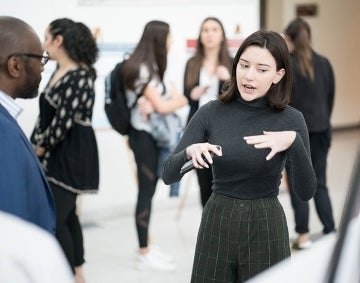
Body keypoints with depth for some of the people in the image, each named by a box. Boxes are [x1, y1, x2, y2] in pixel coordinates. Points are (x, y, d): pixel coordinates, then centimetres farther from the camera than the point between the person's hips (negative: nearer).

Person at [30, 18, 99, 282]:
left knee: (55, 219, -6)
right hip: (56, 153, 9)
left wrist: (42, 147, -8)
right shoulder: (58, 71, 9)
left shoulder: (80, 77, -20)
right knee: (66, 214, 15)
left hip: (73, 153, -9)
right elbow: (46, 112, 15)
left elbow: (64, 121, -21)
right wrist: (35, 143, 7)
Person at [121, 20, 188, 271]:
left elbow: (159, 101, 7)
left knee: (149, 190, 14)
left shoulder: (150, 67, 13)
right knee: (146, 192, -3)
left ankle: (146, 245, 23)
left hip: (153, 135, 9)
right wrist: (179, 100, 1)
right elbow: (162, 106, -16)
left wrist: (170, 100, -14)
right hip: (145, 136, -9)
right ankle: (144, 254, 4)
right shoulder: (142, 69, -17)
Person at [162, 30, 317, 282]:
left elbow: (306, 192, -13)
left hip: (266, 229, -1)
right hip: (216, 226, 1)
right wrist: (190, 151, -26)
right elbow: (168, 174, -6)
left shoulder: (291, 120, -6)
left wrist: (294, 142, -28)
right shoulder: (211, 113, -3)